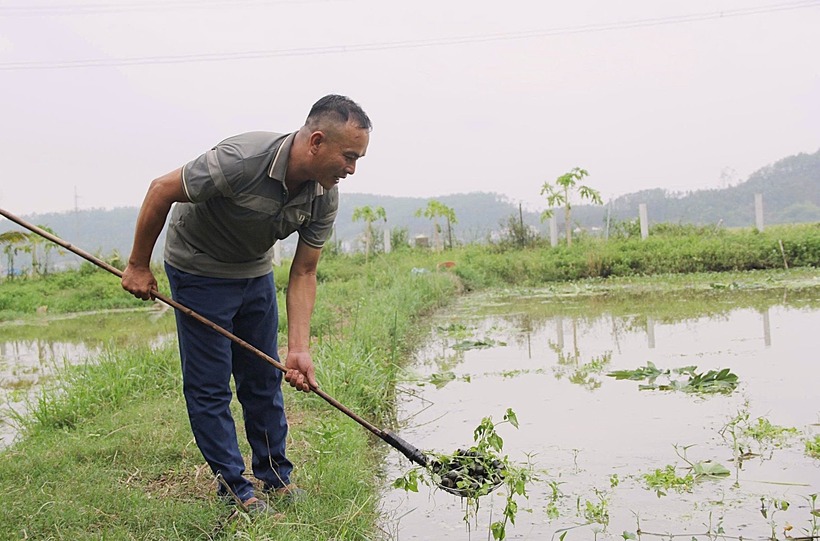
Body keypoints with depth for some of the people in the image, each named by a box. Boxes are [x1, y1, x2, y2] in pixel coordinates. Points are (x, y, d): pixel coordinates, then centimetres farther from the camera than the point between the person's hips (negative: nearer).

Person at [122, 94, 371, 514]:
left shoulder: (325, 196, -16)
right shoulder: (241, 160, -35)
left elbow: (303, 274, -11)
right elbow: (162, 191, -23)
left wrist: (299, 348, -20)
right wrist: (139, 266, -14)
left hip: (255, 271, 6)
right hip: (198, 270, -6)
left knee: (264, 380, 10)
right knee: (209, 385, -2)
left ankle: (277, 479, 23)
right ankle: (235, 490, 10)